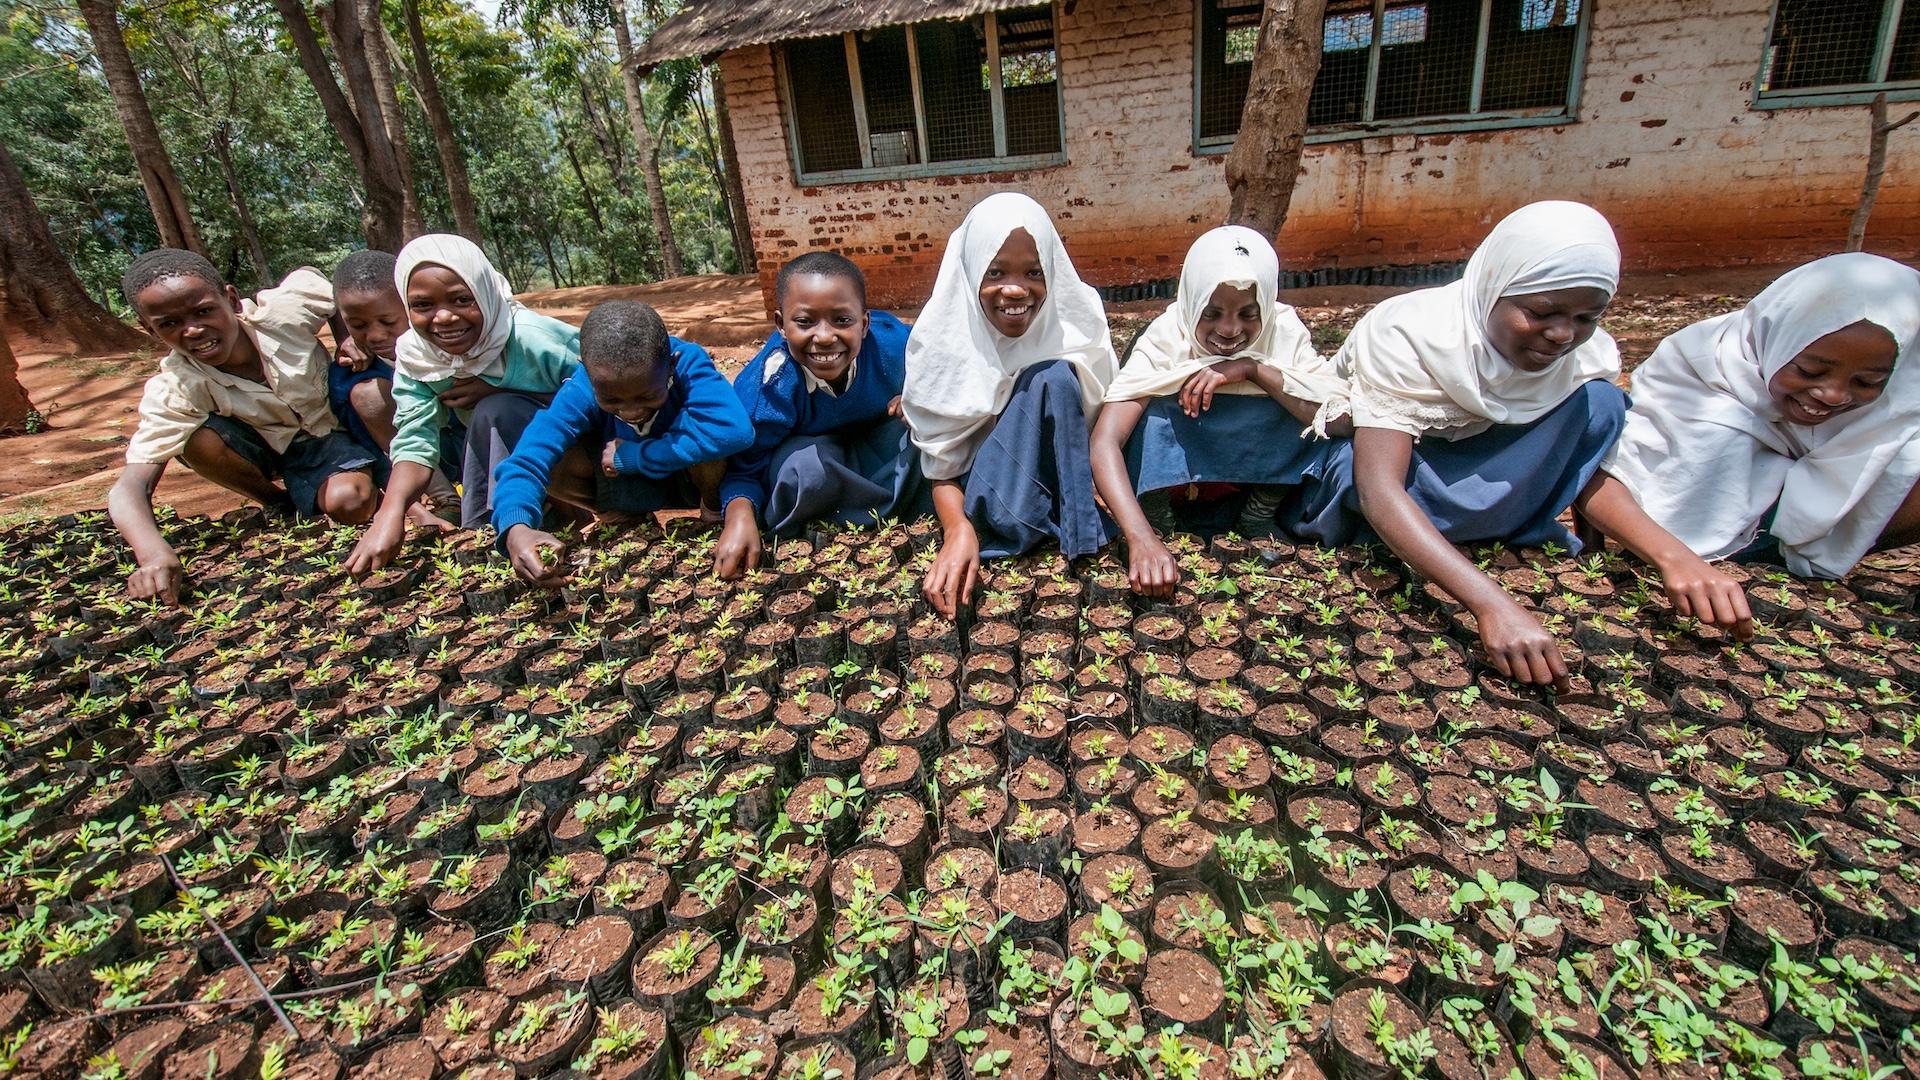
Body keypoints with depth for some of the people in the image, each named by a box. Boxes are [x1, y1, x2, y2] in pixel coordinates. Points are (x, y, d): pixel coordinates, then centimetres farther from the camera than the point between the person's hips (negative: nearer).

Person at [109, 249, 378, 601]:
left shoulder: (285, 309, -27)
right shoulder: (173, 390, -25)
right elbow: (130, 487, -32)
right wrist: (154, 554, -52)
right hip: (272, 452, 1)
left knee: (350, 505, -31)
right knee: (200, 440, -29)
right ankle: (278, 503, 0)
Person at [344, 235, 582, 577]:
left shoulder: (532, 339, -29)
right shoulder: (413, 355, -14)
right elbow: (415, 442, -19)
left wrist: (498, 393, -28)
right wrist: (391, 514, -38)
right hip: (501, 451, 6)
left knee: (494, 412, -29)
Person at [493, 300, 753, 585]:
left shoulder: (688, 364, -32)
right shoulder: (580, 391, -24)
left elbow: (735, 430, -51)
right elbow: (527, 460, -33)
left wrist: (633, 455, -39)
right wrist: (516, 528, -56)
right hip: (631, 485, 3)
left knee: (708, 441, -36)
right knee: (554, 462, -23)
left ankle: (714, 508, -5)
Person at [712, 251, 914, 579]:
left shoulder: (893, 343, -28)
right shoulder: (763, 388, -32)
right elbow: (743, 468, -21)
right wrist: (740, 514, -42)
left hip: (878, 439, 2)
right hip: (806, 448, -2)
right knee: (808, 466, -37)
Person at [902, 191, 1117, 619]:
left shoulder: (1076, 321, -14)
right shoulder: (943, 339, -18)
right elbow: (941, 465, -15)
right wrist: (959, 529, -34)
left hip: (1057, 475, 2)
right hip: (984, 490, -2)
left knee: (1055, 380, -27)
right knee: (1049, 380, -27)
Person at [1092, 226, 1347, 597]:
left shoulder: (1284, 332, -19)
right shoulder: (1165, 340, -26)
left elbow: (1344, 417, -31)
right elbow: (1105, 441, -39)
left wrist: (1253, 368, -39)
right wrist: (1141, 539, -52)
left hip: (1259, 466, 3)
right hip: (1170, 465, -2)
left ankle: (1261, 510, -6)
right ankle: (1155, 515, -14)